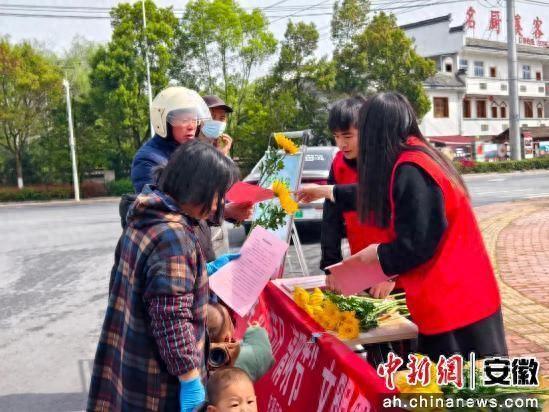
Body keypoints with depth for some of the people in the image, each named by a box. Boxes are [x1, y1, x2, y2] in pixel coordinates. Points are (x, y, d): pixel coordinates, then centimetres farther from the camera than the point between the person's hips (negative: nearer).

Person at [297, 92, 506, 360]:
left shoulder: (410, 171, -21)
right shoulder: (414, 160, 11)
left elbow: (415, 246, -23)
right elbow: (375, 193, 28)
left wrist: (377, 253, -3)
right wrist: (325, 191, 39)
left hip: (455, 301, -10)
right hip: (462, 297, 10)